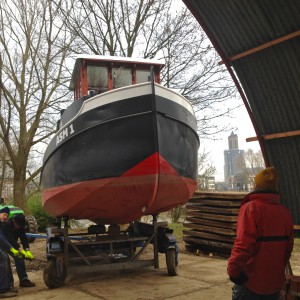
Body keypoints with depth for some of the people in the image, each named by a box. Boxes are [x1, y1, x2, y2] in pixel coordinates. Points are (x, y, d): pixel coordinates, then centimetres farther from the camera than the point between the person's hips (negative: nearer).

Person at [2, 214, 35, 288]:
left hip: (13, 244, 5)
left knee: (19, 257, -8)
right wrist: (20, 250, -48)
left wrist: (27, 250, -35)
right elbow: (10, 239, -40)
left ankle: (24, 280, -4)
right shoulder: (6, 225, -33)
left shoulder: (20, 226, -16)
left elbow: (23, 238, -21)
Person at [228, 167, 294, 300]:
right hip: (275, 282, 6)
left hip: (250, 281, -5)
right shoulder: (285, 212, 1)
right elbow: (288, 248, 7)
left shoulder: (251, 207, -16)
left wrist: (233, 271, -12)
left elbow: (244, 245, -23)